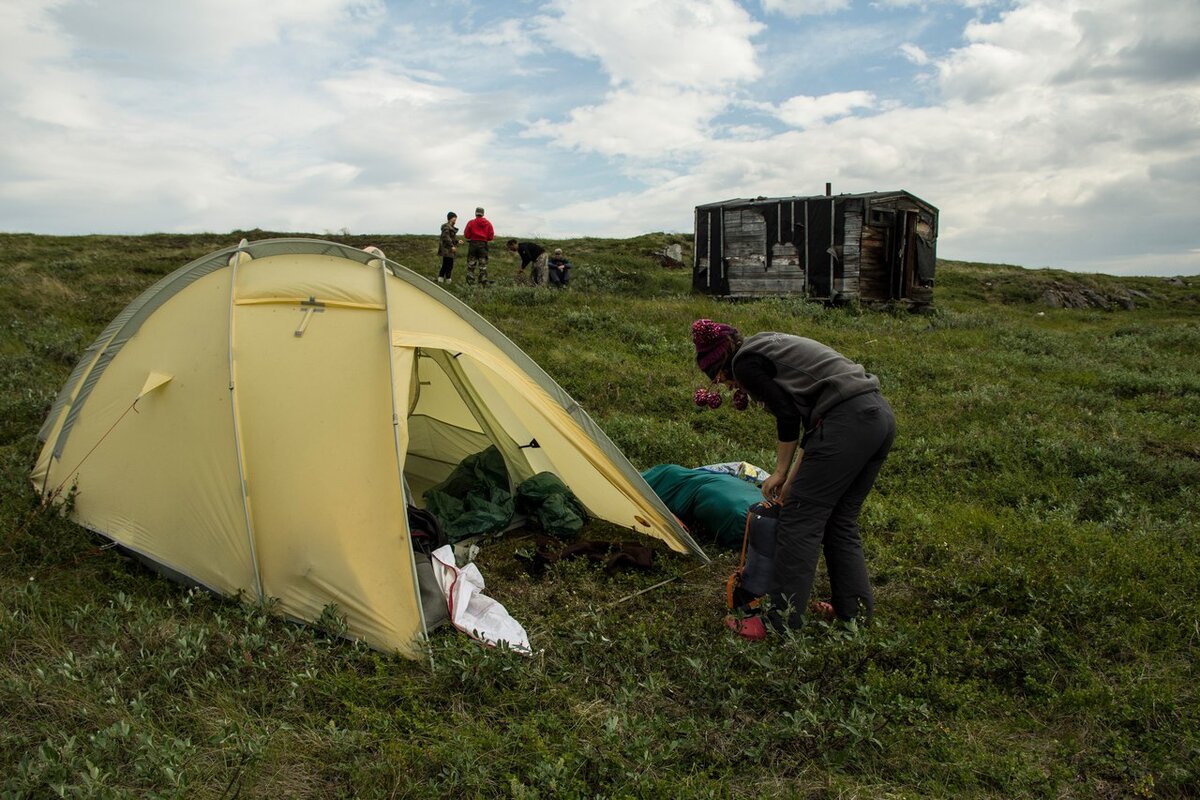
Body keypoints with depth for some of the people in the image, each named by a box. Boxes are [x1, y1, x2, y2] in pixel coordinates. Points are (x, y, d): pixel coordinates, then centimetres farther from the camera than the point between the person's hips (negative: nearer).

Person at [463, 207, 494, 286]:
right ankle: (483, 282, 3)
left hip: (473, 244, -1)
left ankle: (470, 281, 6)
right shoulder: (488, 223, 1)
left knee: (471, 264, 7)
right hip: (483, 244, 1)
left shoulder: (471, 223, -4)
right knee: (483, 265, 5)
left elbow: (466, 235, -4)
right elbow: (491, 237, 0)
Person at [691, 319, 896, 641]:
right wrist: (794, 478, 24)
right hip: (881, 416, 10)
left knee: (800, 520, -2)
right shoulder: (772, 349, 27)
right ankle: (856, 611, 27)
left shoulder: (745, 361, 0)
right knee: (841, 521, 19)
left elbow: (787, 417, -7)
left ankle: (780, 622, 4)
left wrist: (781, 473, 6)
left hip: (848, 421, -10)